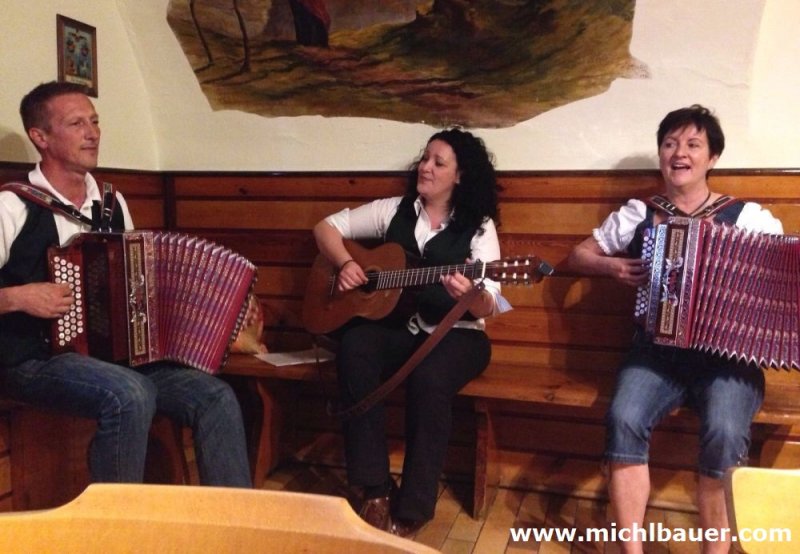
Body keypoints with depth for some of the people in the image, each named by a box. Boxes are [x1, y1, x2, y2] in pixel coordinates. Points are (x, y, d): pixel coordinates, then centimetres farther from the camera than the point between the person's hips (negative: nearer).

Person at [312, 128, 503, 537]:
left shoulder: (479, 227, -2)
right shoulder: (393, 211, 8)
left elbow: (486, 308, -10)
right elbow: (327, 226, 13)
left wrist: (470, 294, -34)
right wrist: (344, 263, -6)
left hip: (455, 334, -2)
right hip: (396, 326, 3)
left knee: (429, 376, -36)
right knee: (355, 346, -31)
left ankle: (412, 509, -17)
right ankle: (375, 491, -23)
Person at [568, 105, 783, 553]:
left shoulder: (746, 216, 6)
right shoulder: (638, 214, 11)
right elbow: (579, 255, 20)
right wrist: (613, 265, 1)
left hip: (727, 355, -1)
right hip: (657, 352, 1)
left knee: (725, 432, -31)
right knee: (624, 419, -28)